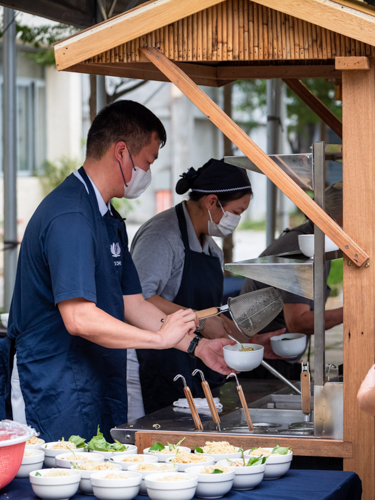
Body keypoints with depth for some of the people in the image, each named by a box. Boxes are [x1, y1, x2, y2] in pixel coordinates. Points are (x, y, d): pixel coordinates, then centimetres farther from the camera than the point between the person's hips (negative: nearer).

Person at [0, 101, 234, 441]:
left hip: (100, 394, 10)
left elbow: (131, 303, 17)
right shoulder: (69, 216, -19)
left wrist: (197, 346, 7)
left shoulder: (109, 218, 16)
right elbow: (79, 318, -27)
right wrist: (160, 338, -19)